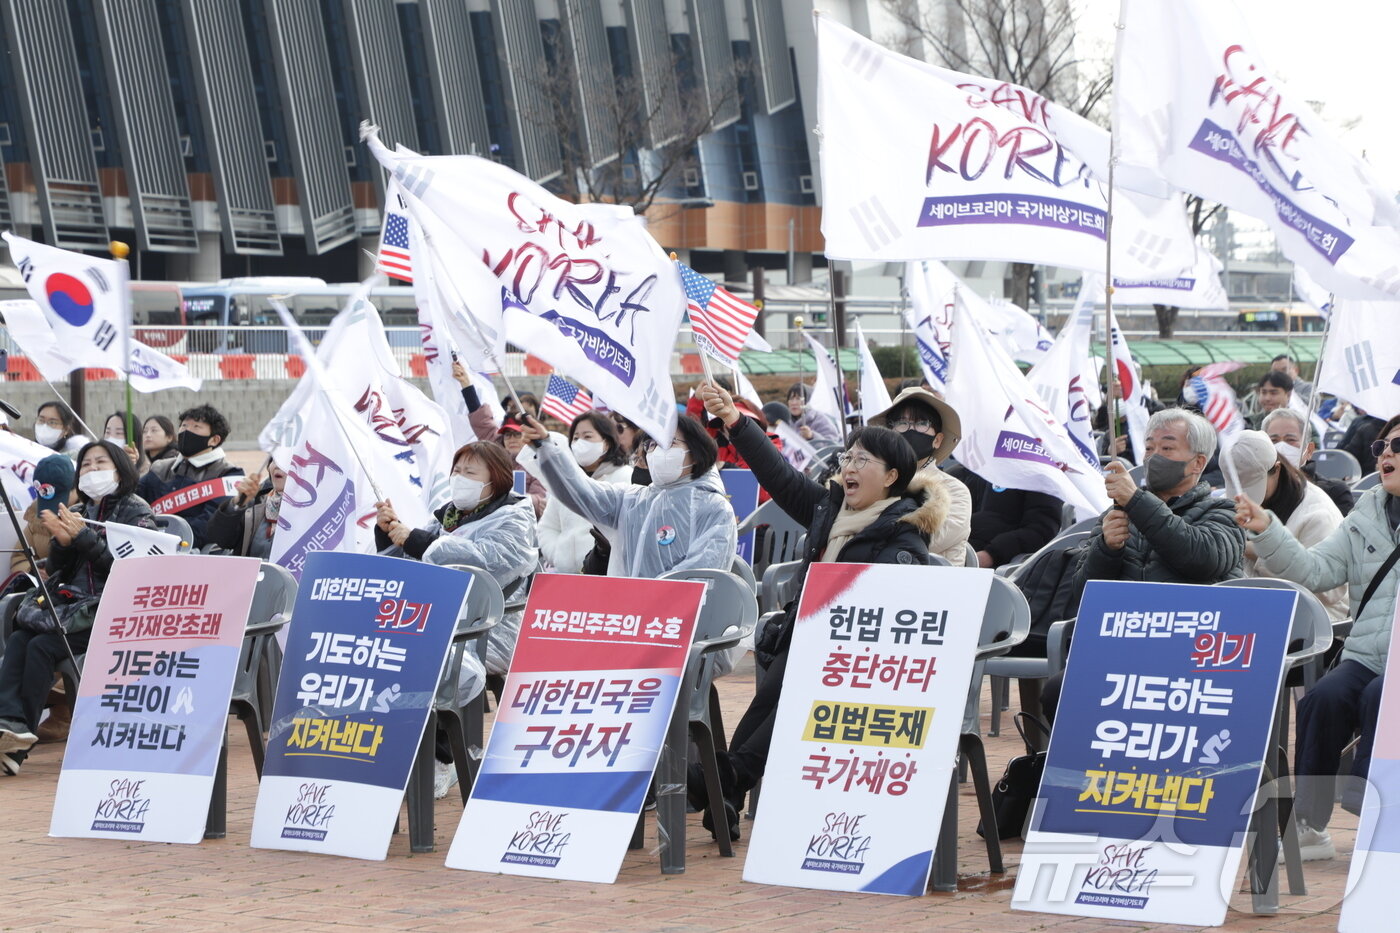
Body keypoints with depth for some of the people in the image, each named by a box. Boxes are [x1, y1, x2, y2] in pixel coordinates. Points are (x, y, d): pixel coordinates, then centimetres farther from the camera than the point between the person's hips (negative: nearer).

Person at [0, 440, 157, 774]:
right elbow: (57, 570, 16)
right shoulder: (76, 514, 21)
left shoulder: (136, 512, 3)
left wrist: (83, 536, -17)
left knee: (42, 646, -28)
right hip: (67, 601, 6)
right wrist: (61, 541, -5)